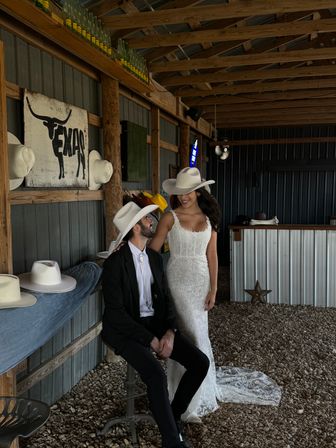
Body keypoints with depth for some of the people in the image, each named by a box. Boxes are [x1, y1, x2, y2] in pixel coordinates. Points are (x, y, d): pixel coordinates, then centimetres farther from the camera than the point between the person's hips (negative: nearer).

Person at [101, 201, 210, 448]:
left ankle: (173, 417, 12)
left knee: (200, 362, -8)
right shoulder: (115, 262, -16)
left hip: (156, 323, 7)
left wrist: (169, 332, -9)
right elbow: (115, 312, -19)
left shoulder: (155, 258, 7)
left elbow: (165, 298, 9)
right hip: (127, 329, -6)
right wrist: (151, 340, -20)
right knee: (157, 374, -30)